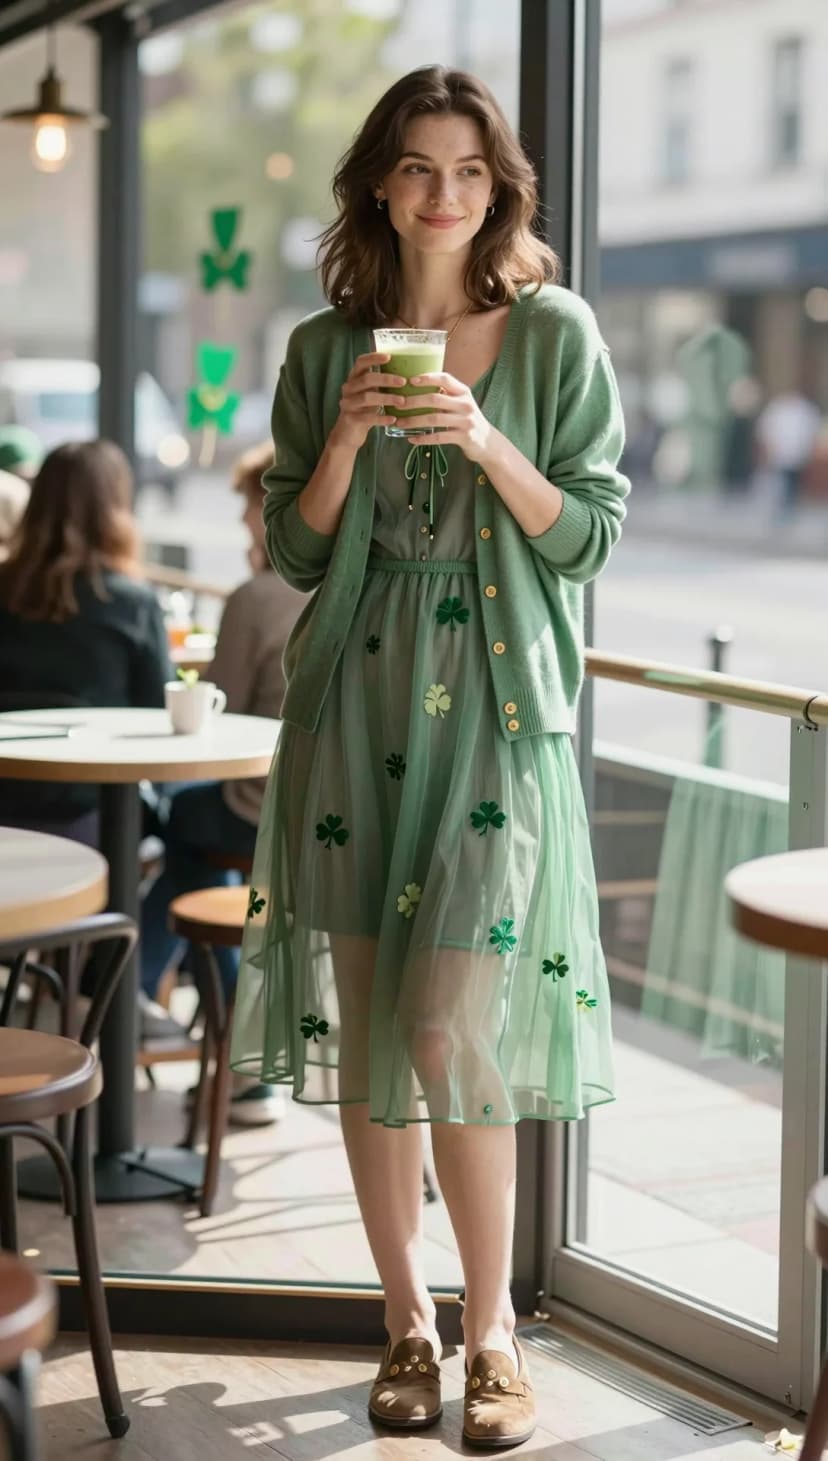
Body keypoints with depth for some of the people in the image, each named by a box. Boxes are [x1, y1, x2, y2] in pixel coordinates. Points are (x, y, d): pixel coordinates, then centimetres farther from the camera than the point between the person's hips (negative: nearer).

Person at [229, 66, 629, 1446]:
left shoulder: (555, 333, 2)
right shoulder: (325, 349, 8)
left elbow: (590, 534, 0)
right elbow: (295, 554, 8)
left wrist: (486, 444, -15)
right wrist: (349, 436, -9)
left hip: (496, 715, -3)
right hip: (353, 711, 3)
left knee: (455, 1032, -9)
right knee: (365, 1037, 5)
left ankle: (491, 1330, 10)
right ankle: (407, 1322, 20)